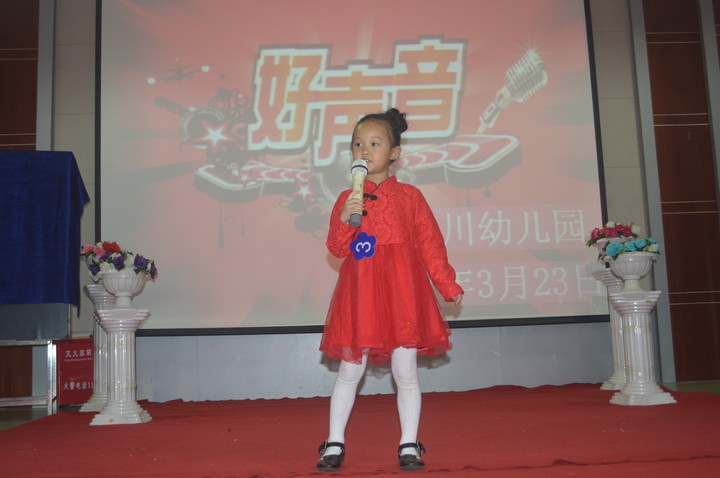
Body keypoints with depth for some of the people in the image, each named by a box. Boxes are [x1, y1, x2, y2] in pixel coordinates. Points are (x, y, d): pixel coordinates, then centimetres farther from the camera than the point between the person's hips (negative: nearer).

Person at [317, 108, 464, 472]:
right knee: (350, 370, 6)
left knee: (405, 372, 4)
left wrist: (448, 286, 3)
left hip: (403, 292, 0)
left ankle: (409, 445, 17)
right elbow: (337, 249, 0)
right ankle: (334, 443, 18)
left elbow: (430, 243, 6)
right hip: (360, 294, 1)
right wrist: (345, 220, -18)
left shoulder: (409, 196, 5)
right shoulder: (347, 199, 7)